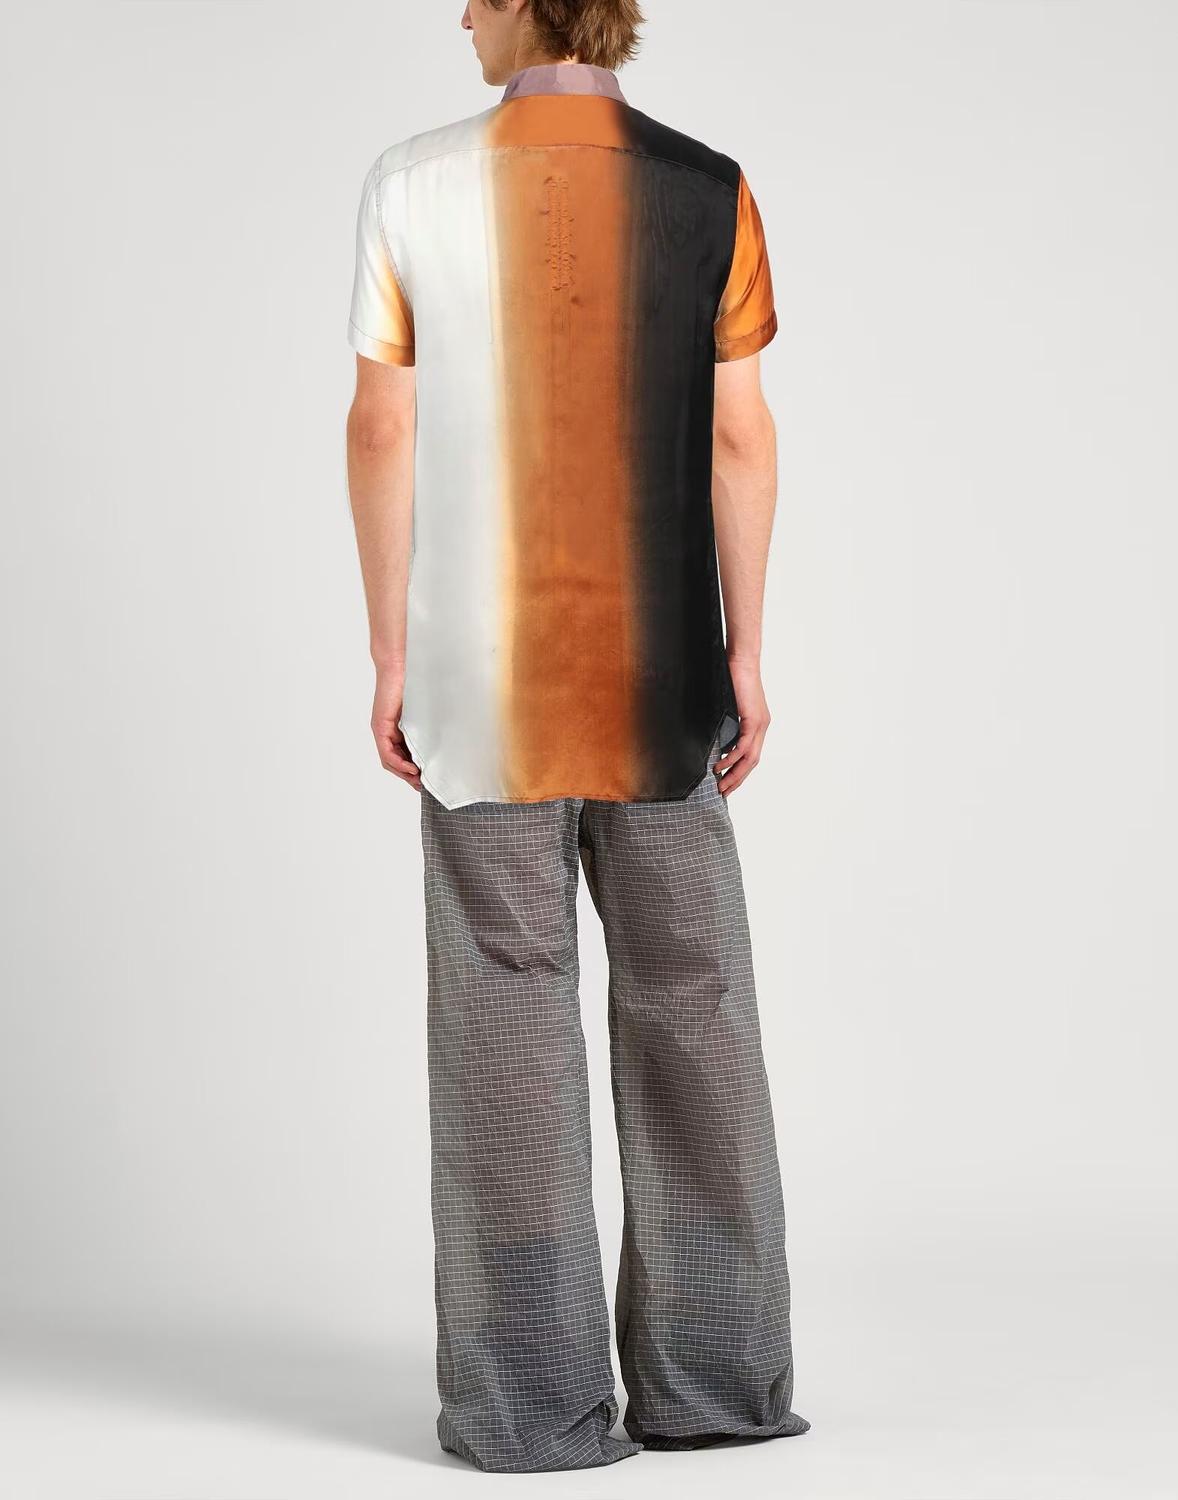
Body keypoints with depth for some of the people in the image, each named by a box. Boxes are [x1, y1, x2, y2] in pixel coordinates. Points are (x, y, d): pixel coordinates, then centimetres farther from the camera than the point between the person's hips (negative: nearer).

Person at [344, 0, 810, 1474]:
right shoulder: (707, 190, 0)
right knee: (686, 999, 9)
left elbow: (382, 431, -4)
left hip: (481, 685, -1)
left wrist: (389, 659, 2)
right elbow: (739, 437, -2)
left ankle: (532, 1398, 7)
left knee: (507, 1009, 4)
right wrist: (744, 655, 3)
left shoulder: (414, 187, -3)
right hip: (661, 678, 1)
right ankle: (710, 1377, 15)